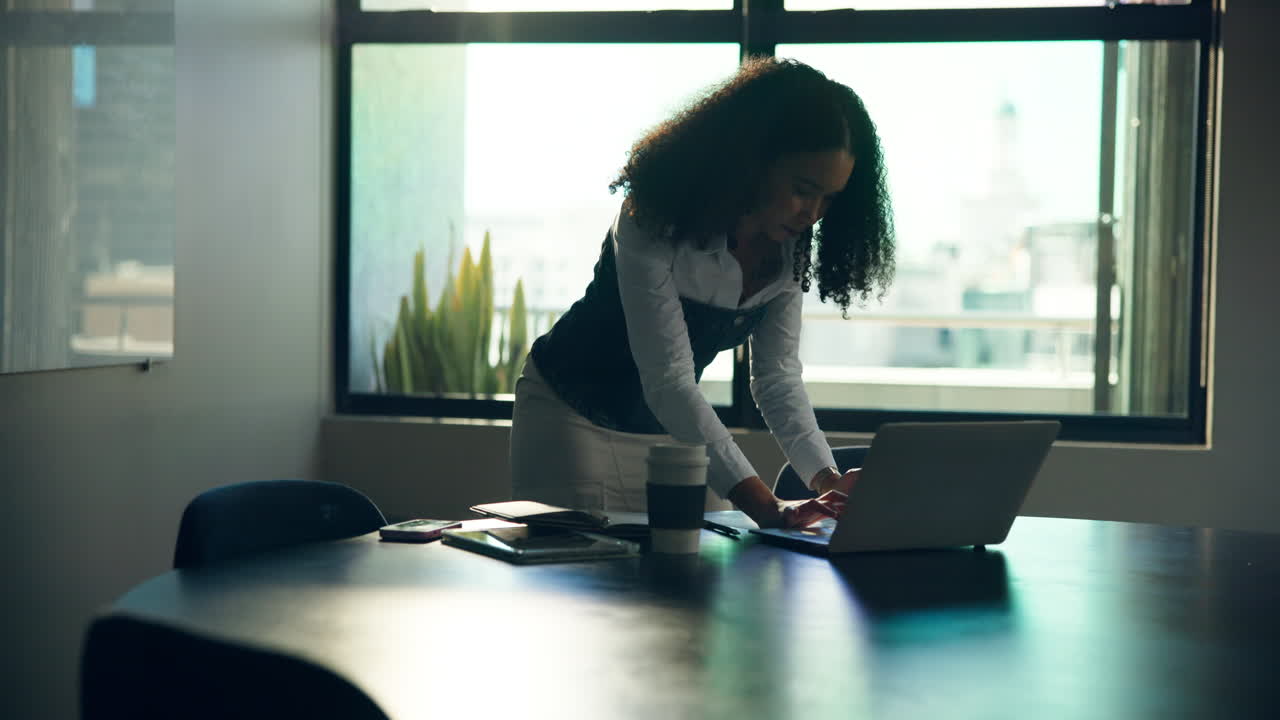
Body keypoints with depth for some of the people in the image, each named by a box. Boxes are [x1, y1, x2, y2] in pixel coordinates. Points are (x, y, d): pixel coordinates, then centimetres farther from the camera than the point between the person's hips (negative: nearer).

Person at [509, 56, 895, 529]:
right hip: (572, 414, -5)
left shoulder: (790, 249, -9)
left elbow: (778, 377, -7)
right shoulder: (656, 222, -30)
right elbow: (668, 382, -36)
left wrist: (826, 479, -24)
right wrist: (765, 507, -43)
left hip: (668, 427, 6)